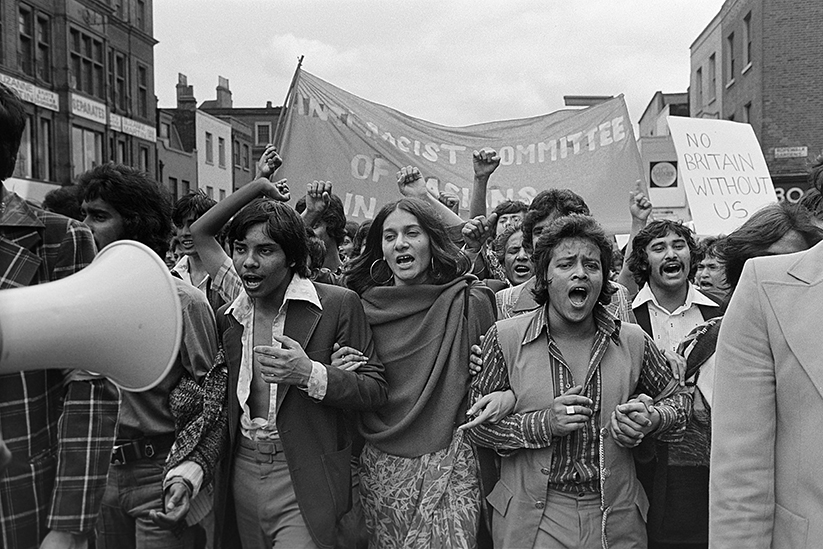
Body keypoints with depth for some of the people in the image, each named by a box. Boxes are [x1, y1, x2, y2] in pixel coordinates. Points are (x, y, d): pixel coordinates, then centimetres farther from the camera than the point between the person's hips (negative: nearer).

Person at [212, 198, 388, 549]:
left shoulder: (338, 304, -10)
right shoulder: (226, 317, 5)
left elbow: (375, 390, -10)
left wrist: (310, 374, -25)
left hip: (306, 482, -5)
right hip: (242, 476, 5)